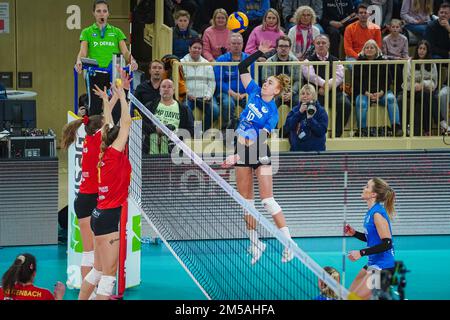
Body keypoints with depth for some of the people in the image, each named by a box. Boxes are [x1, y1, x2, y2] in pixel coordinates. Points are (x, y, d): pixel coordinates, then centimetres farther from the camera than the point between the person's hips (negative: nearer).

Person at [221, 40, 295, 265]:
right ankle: (255, 243, 17)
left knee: (267, 199, -12)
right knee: (246, 200, 7)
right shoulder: (254, 92, 3)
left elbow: (259, 140, -19)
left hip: (259, 153, -6)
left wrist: (237, 157, -25)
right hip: (242, 150, 6)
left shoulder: (272, 113, -13)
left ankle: (289, 244, -9)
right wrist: (260, 52, 2)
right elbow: (242, 67, 8)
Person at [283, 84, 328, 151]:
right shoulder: (295, 110, 8)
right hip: (296, 150, 2)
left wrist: (310, 118, -21)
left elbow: (321, 132, -11)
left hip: (315, 150, -2)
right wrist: (299, 113, -13)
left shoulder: (321, 111, -1)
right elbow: (287, 128, -6)